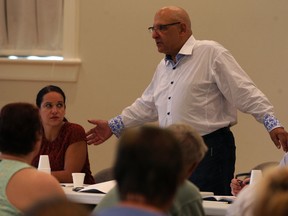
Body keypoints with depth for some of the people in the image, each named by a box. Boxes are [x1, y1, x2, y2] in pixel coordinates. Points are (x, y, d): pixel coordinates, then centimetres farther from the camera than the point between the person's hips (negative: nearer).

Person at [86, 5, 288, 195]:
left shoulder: (211, 54, -8)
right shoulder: (163, 67, 18)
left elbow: (245, 92, -14)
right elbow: (147, 105, 31)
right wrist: (113, 126, 30)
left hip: (209, 150, -8)